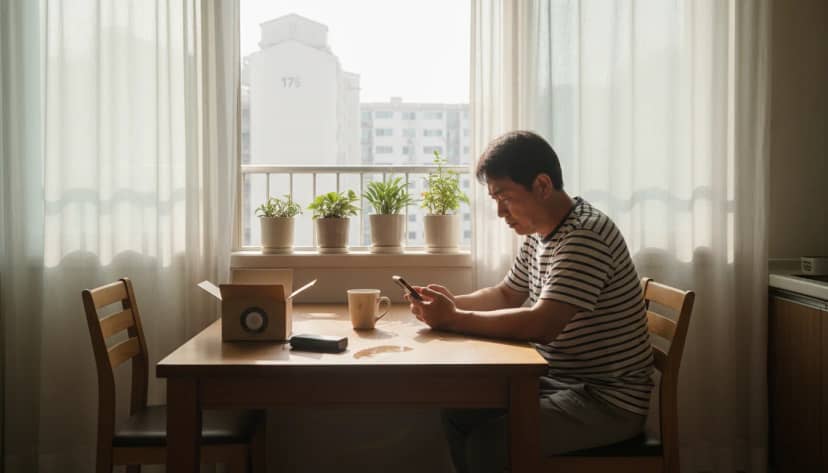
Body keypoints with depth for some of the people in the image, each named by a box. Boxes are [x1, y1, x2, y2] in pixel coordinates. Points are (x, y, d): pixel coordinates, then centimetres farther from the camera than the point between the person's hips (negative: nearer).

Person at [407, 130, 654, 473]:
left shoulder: (585, 235, -22)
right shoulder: (538, 234, 6)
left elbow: (541, 325, -30)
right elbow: (505, 295, 19)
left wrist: (453, 319, -22)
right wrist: (452, 303, -1)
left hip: (609, 402, -8)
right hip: (560, 381, 9)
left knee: (486, 441, -21)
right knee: (458, 409, 1)